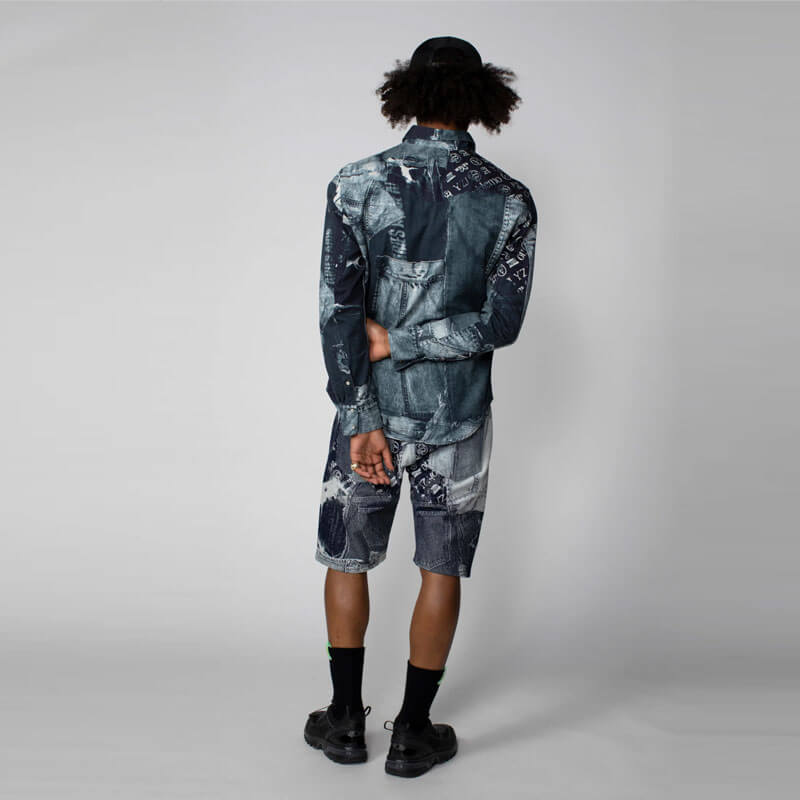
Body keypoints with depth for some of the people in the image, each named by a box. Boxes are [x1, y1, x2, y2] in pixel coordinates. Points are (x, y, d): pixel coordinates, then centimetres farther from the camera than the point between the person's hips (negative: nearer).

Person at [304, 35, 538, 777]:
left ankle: (346, 721, 27)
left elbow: (337, 310, -12)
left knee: (346, 556, 17)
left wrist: (363, 419, -9)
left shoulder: (355, 184, -7)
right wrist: (401, 344, -6)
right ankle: (412, 733, 22)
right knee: (441, 570, 12)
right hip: (456, 415, 0)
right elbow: (501, 321, -11)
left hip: (372, 409, 1)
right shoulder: (509, 200, -7)